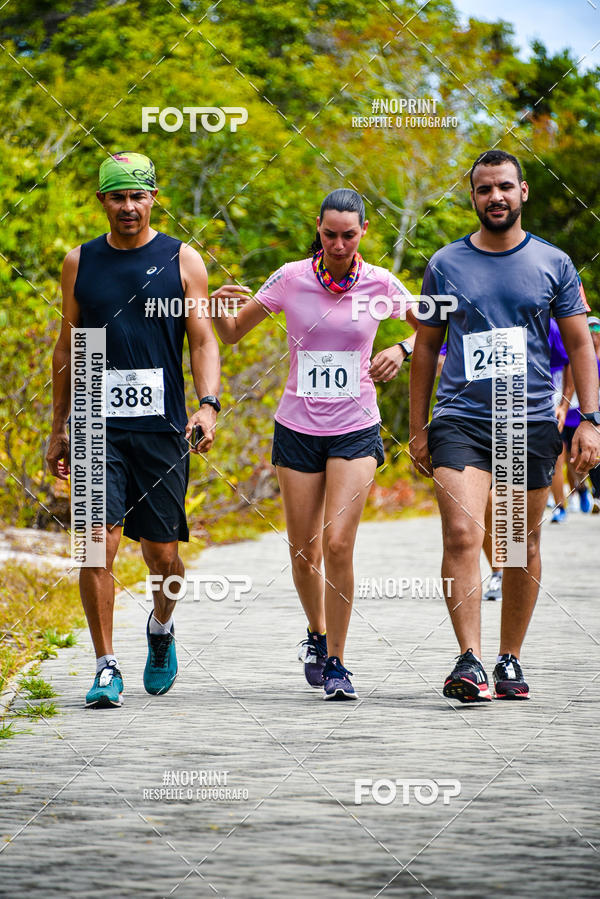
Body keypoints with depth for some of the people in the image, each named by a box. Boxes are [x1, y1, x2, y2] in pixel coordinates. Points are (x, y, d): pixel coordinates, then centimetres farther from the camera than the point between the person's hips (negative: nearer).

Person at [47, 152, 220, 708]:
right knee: (97, 545, -11)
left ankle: (161, 628, 35)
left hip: (162, 429, -1)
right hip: (97, 427, 1)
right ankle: (106, 668, -4)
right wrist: (58, 428, 13)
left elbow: (203, 340, 2)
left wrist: (208, 404, -15)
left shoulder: (181, 261, 4)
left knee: (162, 554, 4)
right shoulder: (80, 263, 9)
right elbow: (67, 349, 15)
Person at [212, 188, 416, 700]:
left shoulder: (378, 284, -3)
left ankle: (336, 661, -1)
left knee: (338, 544, -14)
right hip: (298, 430, 1)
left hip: (356, 432, -1)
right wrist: (220, 307, -17)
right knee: (303, 552, 5)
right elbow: (231, 335, 5)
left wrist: (402, 351, -8)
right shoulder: (291, 279, -4)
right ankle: (317, 634, 34)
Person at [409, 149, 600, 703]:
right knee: (462, 535, -17)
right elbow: (426, 347, 13)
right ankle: (469, 661, -22)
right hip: (460, 421, -1)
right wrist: (418, 428, 10)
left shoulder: (553, 264, 6)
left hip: (532, 422, 1)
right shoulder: (445, 265, 7)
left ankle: (510, 660, 19)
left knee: (523, 547, 6)